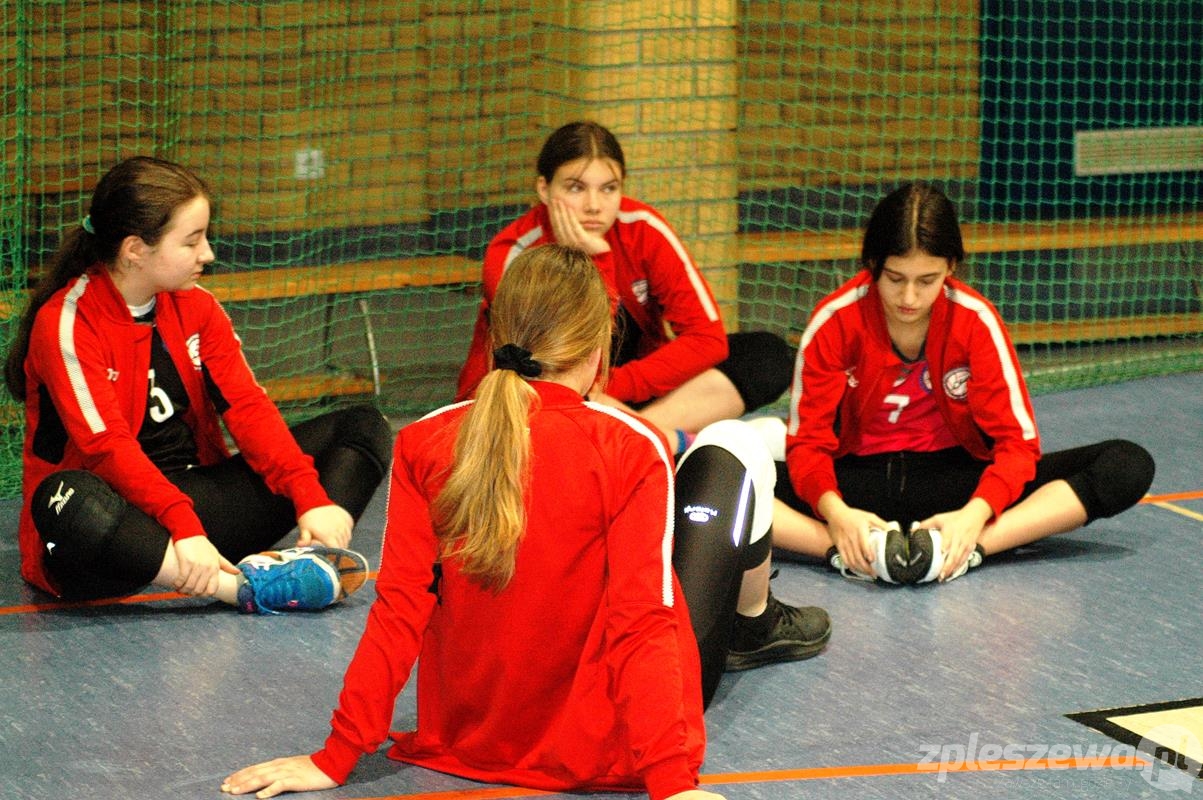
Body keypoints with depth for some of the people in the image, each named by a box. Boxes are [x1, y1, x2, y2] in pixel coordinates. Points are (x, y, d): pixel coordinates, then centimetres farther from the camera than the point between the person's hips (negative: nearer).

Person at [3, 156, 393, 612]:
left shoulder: (194, 306, 8)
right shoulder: (67, 323, -14)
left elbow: (246, 404, -2)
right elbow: (107, 446, -24)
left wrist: (311, 497, -17)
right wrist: (183, 526, -37)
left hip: (195, 494, 7)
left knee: (363, 428, -2)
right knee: (69, 500, -43)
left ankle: (312, 560, -32)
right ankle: (248, 588, -47)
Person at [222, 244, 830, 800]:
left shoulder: (422, 445, -8)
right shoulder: (631, 450, -17)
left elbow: (398, 611, -11)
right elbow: (642, 624, -23)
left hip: (467, 741, 4)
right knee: (733, 447, 13)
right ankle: (757, 626, 40)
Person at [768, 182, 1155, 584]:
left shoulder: (975, 320, -12)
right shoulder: (834, 320, -13)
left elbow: (1016, 438, -13)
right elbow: (808, 440, -13)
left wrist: (976, 513, -33)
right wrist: (834, 512, -34)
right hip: (857, 481, -1)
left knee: (1128, 466, -22)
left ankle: (973, 548, -33)